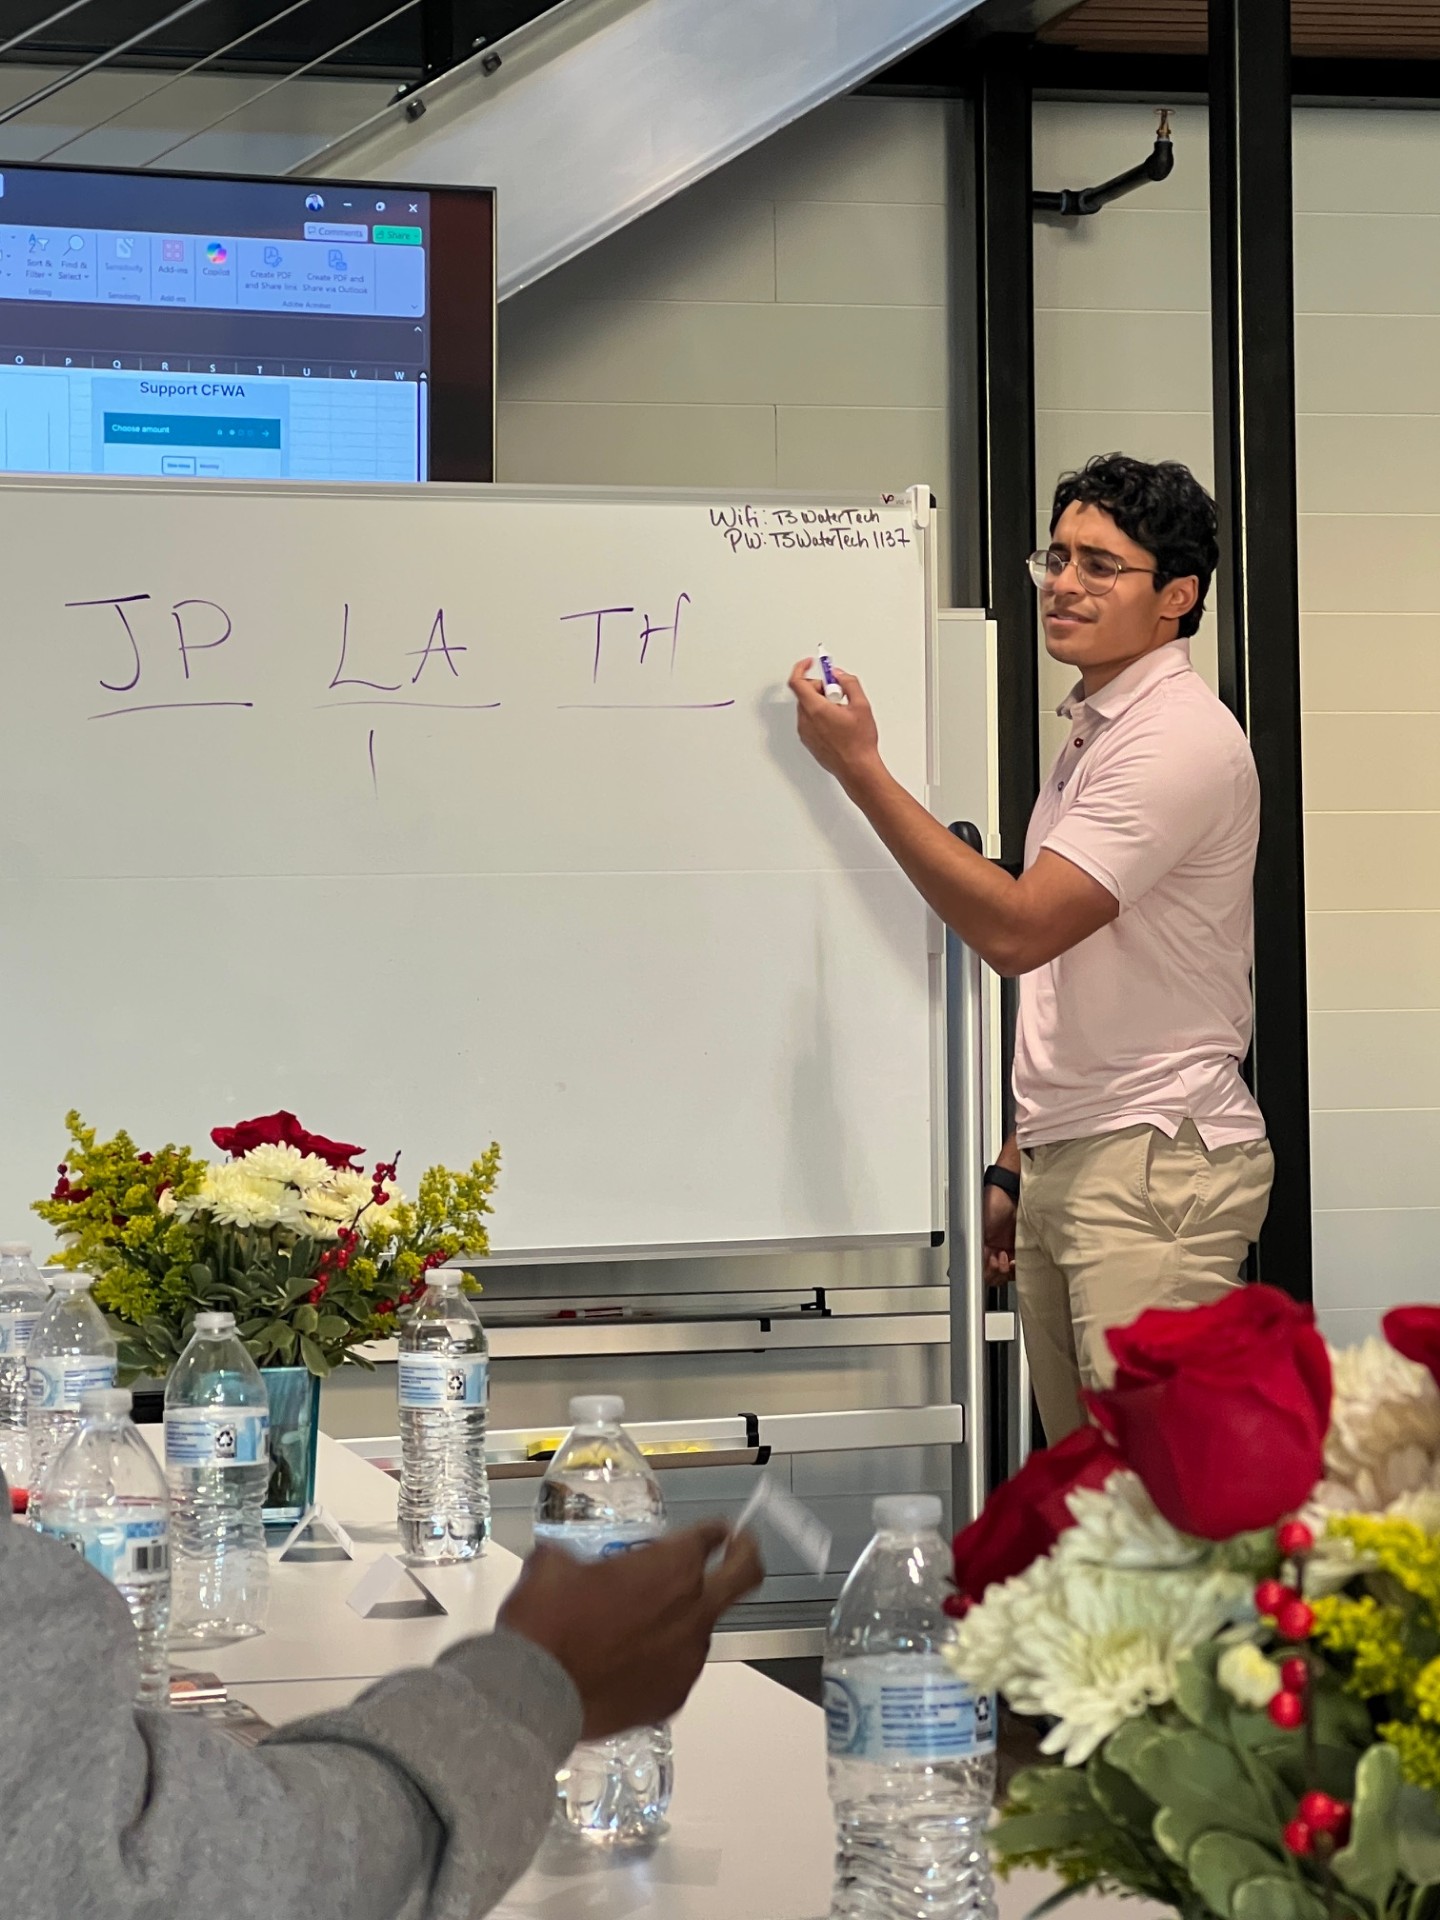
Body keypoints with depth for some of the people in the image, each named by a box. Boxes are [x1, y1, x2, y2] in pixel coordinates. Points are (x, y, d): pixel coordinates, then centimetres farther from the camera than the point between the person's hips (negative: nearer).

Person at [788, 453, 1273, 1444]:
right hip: (1065, 1164, 9)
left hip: (1156, 1159, -9)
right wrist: (1018, 1166, 20)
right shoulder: (1094, 733, 19)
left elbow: (1017, 927, -20)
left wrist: (859, 768, -17)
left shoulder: (1181, 737, -12)